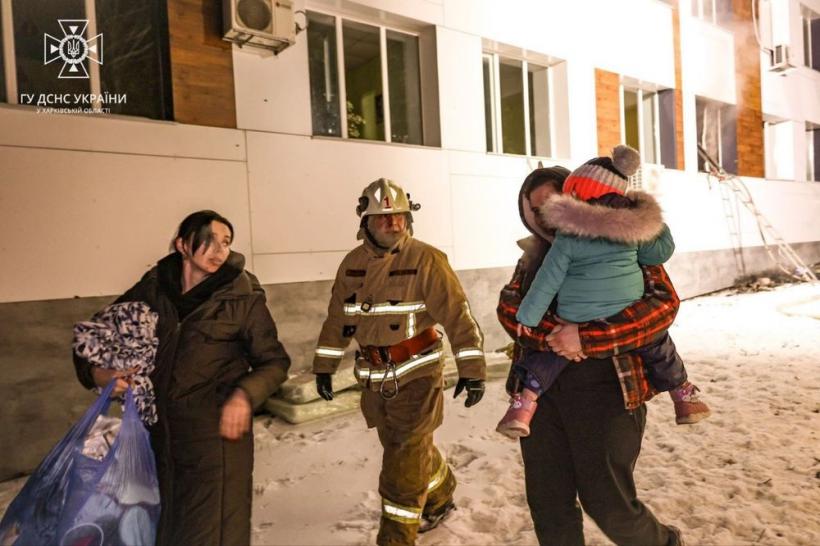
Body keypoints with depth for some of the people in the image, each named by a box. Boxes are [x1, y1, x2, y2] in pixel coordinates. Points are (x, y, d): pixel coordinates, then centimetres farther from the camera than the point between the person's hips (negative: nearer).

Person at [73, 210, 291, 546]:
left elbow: (274, 361, -1)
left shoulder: (242, 298, -8)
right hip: (159, 434, 4)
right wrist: (97, 371, -8)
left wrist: (245, 394, -19)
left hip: (217, 433, -4)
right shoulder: (152, 290, 1)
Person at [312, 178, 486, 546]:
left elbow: (457, 314, -17)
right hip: (374, 378, 6)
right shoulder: (352, 263, 3)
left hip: (416, 373, -6)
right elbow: (337, 319, 11)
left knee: (406, 459, -1)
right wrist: (324, 365, 13)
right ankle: (440, 498, 47)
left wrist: (472, 367, -20)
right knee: (406, 448, 21)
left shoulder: (425, 260, -15)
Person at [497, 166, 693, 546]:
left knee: (608, 503, 4)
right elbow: (508, 306, 2)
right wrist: (552, 335, -18)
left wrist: (585, 338, -22)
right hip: (540, 388, 5)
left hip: (604, 387, -4)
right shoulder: (534, 254, 12)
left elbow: (664, 302, -13)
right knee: (547, 504, 11)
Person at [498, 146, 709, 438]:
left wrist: (526, 318, -2)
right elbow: (661, 252, 14)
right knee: (659, 346, 26)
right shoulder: (633, 227, 2)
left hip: (578, 323, -2)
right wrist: (658, 224, 28)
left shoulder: (567, 236, -5)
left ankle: (523, 406, 2)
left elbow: (548, 280, -6)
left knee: (551, 352, 15)